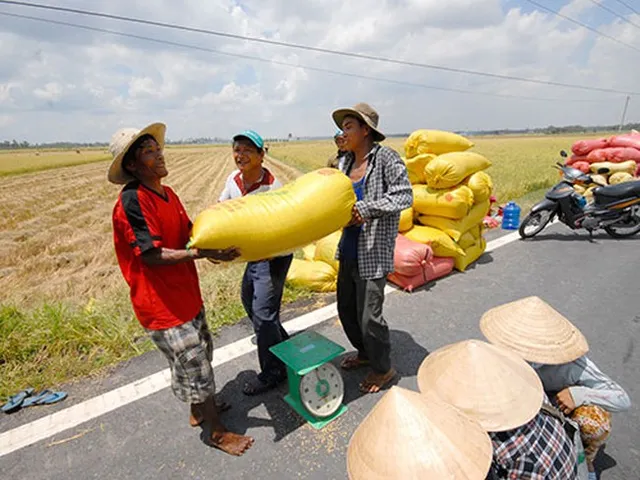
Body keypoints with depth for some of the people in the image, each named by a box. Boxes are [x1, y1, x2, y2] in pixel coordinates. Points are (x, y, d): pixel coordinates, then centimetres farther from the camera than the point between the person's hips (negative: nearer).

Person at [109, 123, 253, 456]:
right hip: (161, 303, -9)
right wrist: (201, 253, -32)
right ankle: (217, 432, 24)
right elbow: (151, 256, -25)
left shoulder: (167, 194, 7)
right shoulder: (132, 201, -20)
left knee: (200, 353, 23)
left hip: (186, 294, 9)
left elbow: (188, 232, 9)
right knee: (191, 363, 4)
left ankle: (199, 410, 46)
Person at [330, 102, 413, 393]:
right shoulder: (347, 162, 10)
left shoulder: (386, 158, -11)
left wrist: (367, 209, -25)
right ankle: (364, 353, 44)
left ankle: (383, 369, 27)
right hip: (349, 249, 8)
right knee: (346, 308, 18)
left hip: (373, 252, -8)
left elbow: (404, 196, -18)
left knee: (368, 315, 0)